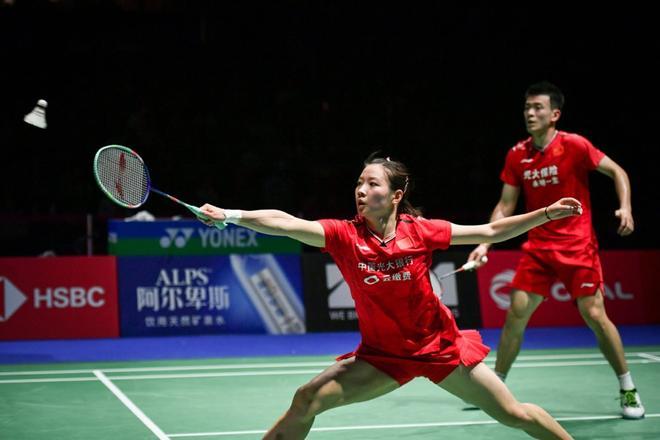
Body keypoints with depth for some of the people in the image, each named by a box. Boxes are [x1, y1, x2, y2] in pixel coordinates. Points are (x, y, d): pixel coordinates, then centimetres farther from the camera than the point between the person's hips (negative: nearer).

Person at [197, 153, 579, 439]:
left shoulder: (421, 231, -15)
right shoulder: (345, 235, -15)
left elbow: (492, 231, -6)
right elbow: (285, 223, -28)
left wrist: (548, 213, -12)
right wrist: (229, 215, -41)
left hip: (440, 345, 0)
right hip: (383, 353, 1)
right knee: (308, 400, -12)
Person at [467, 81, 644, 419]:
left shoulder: (574, 145, -10)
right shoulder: (516, 156, 2)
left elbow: (617, 172, -3)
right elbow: (505, 206, 6)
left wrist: (625, 207, -19)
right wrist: (485, 243, -4)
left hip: (578, 245, -4)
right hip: (538, 246, 4)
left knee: (594, 315, -9)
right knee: (516, 314, -1)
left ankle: (628, 390, 6)